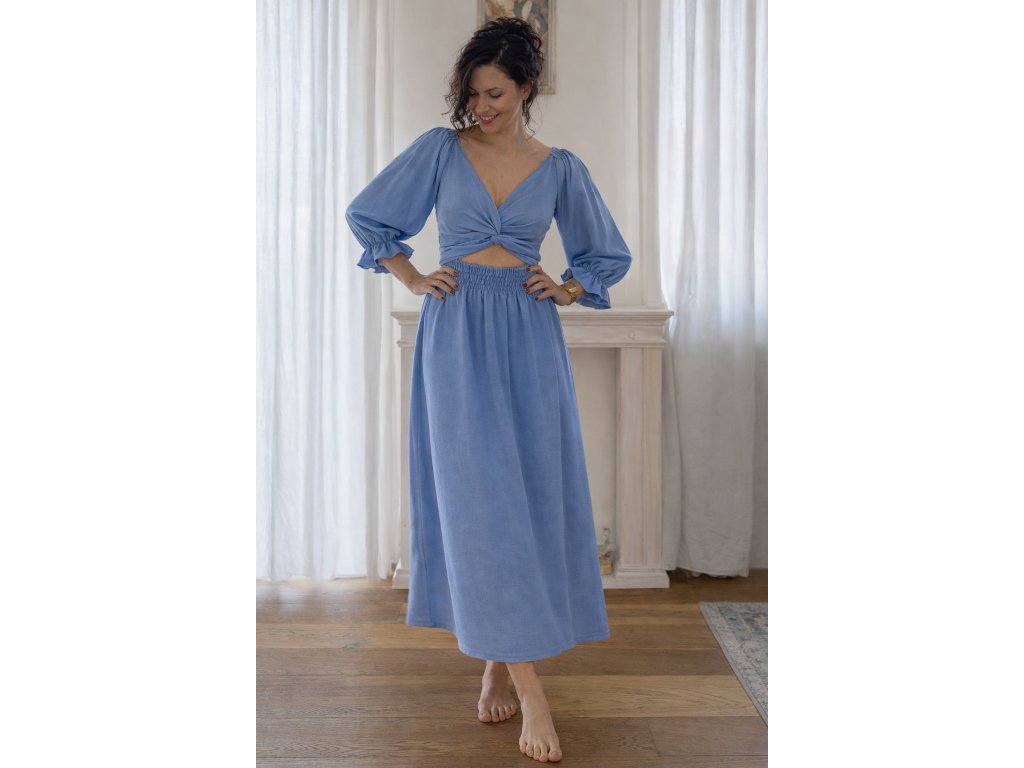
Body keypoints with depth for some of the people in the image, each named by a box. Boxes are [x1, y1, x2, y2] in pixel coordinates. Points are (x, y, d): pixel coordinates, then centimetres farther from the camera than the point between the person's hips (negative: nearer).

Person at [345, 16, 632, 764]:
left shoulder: (560, 167, 7)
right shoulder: (441, 150, 4)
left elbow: (611, 254, 17)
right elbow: (367, 213, 13)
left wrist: (565, 290, 2)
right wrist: (413, 279, 5)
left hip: (529, 339, 2)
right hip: (456, 336, -1)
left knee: (532, 496, 2)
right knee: (478, 498, -6)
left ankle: (500, 662, 20)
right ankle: (529, 686, -1)